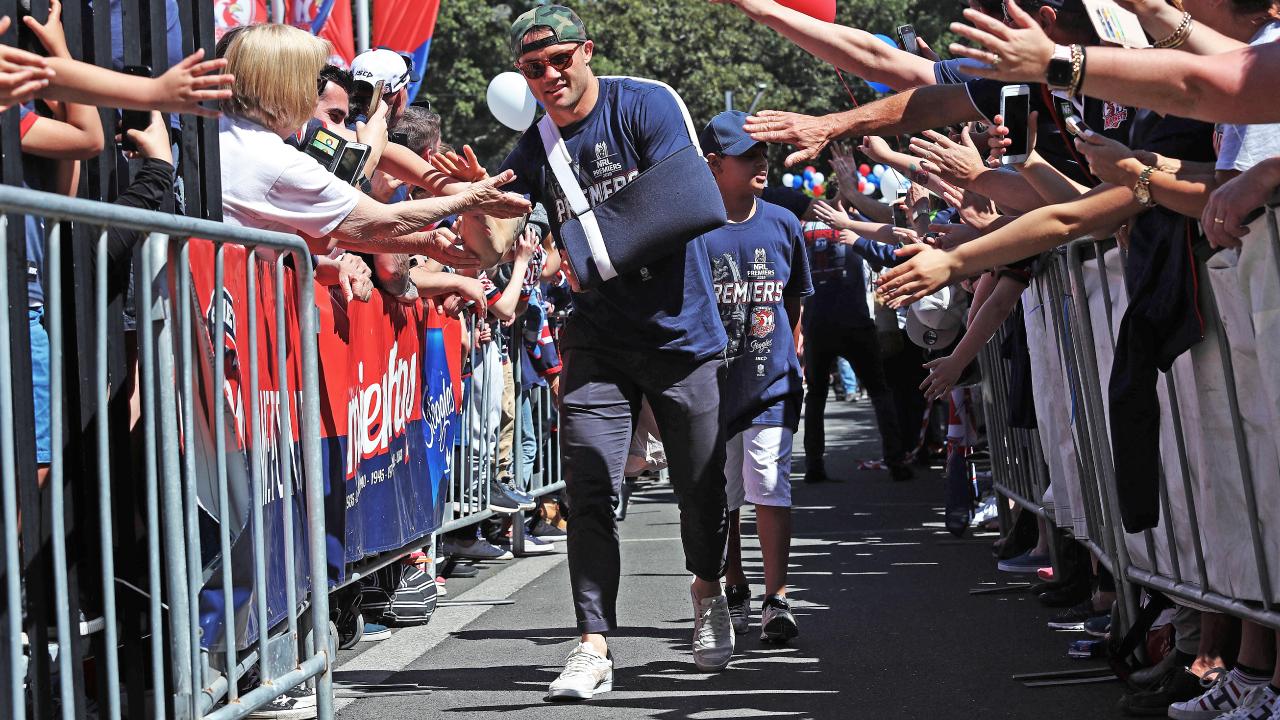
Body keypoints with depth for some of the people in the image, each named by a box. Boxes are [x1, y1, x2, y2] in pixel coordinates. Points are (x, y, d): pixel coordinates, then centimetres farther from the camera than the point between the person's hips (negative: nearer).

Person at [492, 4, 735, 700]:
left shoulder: (647, 105, -7)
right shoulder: (533, 150, 4)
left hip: (682, 329, -2)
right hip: (598, 336, 2)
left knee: (703, 485, 7)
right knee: (588, 489, -9)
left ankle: (708, 592, 37)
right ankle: (593, 646, -6)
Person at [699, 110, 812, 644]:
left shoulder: (783, 224, 5)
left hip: (772, 383, 1)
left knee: (768, 486, -11)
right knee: (720, 494, 9)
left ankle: (777, 600, -10)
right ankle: (734, 594, 24)